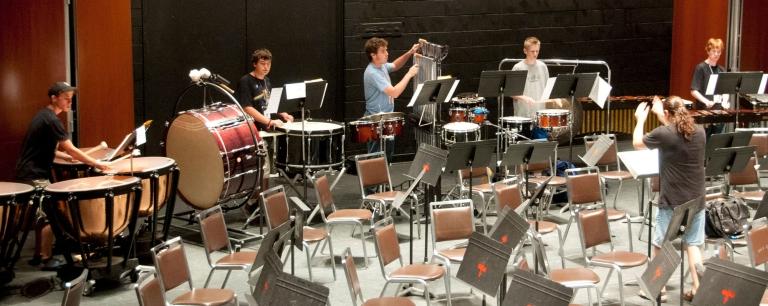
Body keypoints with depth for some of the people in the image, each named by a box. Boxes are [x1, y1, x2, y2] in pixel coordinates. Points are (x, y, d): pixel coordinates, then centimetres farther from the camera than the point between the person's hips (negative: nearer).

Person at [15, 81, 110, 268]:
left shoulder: (44, 116, 13)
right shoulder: (51, 120, -17)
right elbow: (71, 149, -20)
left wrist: (66, 157, 12)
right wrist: (96, 163, -15)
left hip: (31, 172, 10)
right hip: (34, 175, -10)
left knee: (42, 214, 16)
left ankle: (39, 254, 22)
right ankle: (46, 258, -2)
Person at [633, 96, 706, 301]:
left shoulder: (663, 134, -15)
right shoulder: (699, 132, 1)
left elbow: (637, 143, 2)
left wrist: (640, 119, 18)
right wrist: (660, 114, 28)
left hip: (672, 201, -4)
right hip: (696, 200, 5)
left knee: (659, 245, 11)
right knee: (693, 244, 12)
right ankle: (698, 288, 5)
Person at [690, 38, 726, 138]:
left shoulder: (721, 70, 12)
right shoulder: (701, 68, -5)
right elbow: (694, 91, -11)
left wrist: (725, 100, -6)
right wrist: (706, 101, -25)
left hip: (719, 111, 6)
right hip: (704, 111, -6)